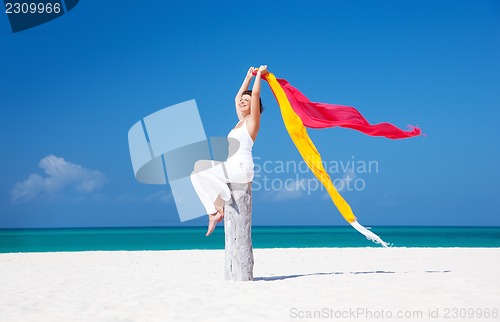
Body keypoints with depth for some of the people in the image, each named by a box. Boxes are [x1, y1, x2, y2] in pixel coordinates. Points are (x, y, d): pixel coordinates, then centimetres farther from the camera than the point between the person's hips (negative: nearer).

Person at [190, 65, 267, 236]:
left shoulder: (252, 120, -1)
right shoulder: (241, 120, 21)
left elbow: (255, 94, -10)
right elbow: (237, 97, 32)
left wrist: (259, 74, 0)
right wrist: (248, 77, 33)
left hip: (241, 169, -9)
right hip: (232, 167, 9)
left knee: (200, 169, -17)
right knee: (197, 173, -1)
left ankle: (219, 204, -10)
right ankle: (213, 212, -7)